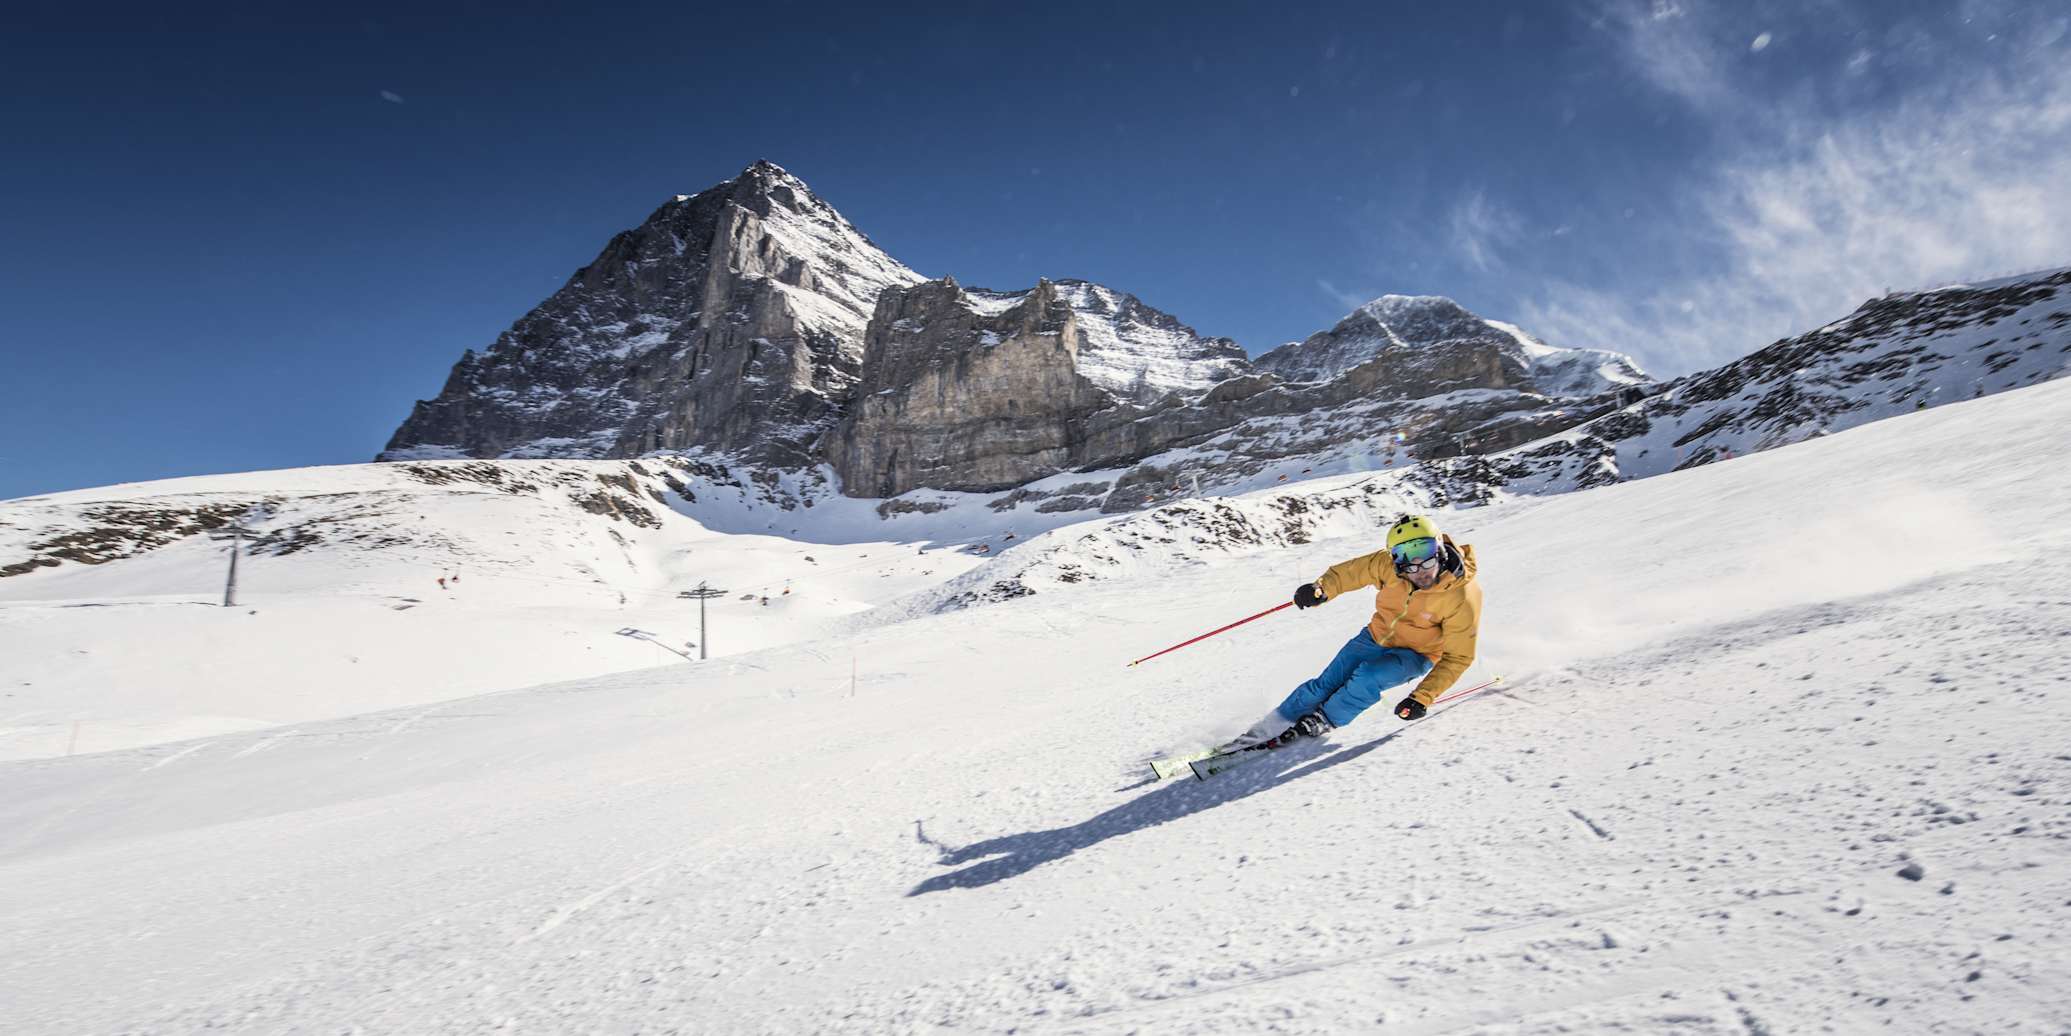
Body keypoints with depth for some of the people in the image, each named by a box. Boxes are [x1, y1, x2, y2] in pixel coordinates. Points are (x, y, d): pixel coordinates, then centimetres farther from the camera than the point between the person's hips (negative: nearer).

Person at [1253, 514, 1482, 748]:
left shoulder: (1463, 598, -28)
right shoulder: (1389, 564, -23)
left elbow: (1458, 656, -20)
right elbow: (1354, 571, -7)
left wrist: (1423, 697, -26)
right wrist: (1323, 588, -28)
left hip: (1415, 655, -3)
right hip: (1377, 637, 3)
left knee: (1367, 677, -28)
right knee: (1327, 683, -4)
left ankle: (1323, 720, -4)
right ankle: (1279, 721, 15)